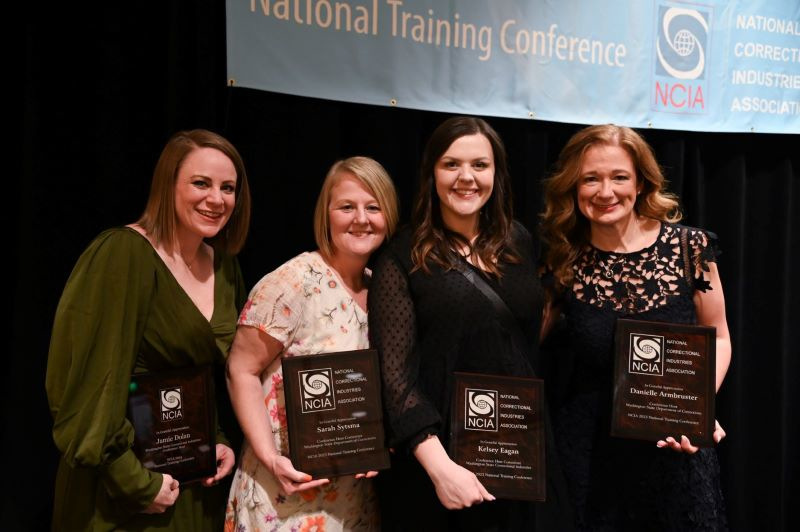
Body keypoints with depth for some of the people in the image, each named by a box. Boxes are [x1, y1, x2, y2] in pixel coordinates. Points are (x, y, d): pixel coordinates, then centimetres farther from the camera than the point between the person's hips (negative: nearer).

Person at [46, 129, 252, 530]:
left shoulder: (225, 267, 4)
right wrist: (135, 481, -18)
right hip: (122, 488, -6)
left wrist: (224, 440, 2)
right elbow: (93, 381, -20)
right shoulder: (123, 254, -18)